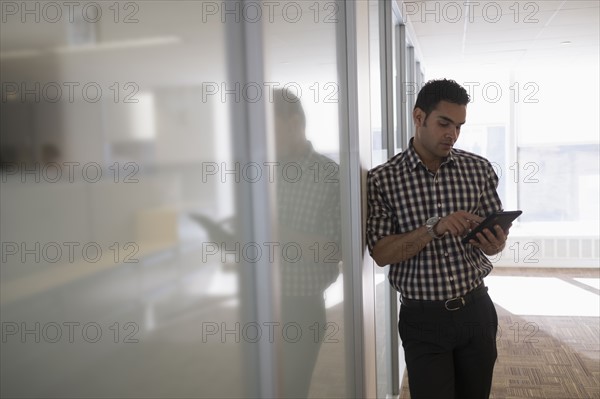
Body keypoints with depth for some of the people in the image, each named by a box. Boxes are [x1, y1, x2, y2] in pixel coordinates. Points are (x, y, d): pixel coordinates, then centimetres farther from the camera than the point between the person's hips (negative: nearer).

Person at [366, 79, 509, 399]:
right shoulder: (381, 180, -9)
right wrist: (434, 228, -26)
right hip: (423, 318, -3)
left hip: (476, 309, 4)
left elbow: (495, 237, 6)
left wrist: (495, 243, -18)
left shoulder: (479, 169, 0)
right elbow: (381, 253, -13)